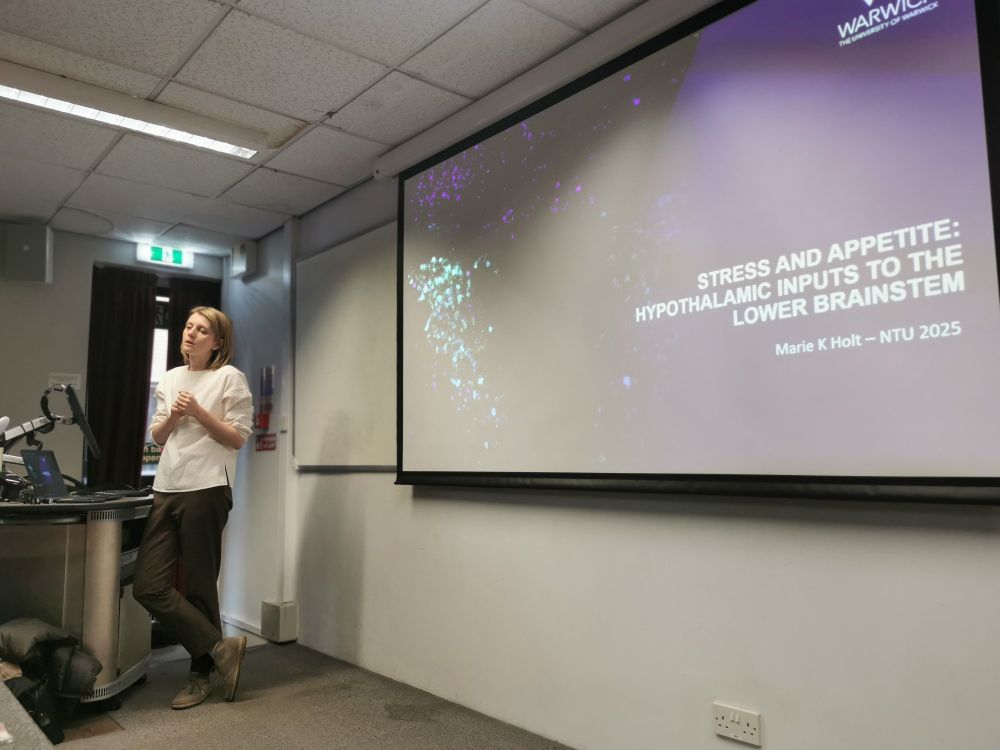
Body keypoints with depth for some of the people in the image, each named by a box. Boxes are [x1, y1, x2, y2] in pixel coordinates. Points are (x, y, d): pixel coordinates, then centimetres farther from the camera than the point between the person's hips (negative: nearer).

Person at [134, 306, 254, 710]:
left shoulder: (229, 377, -2)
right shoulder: (170, 378, 17)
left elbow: (238, 437, -6)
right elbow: (157, 437, 18)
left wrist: (198, 411, -15)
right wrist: (172, 417, -2)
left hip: (206, 490, -6)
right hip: (166, 490, 6)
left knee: (198, 587, 2)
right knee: (148, 585, -2)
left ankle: (201, 675, 17)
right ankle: (220, 648, 7)